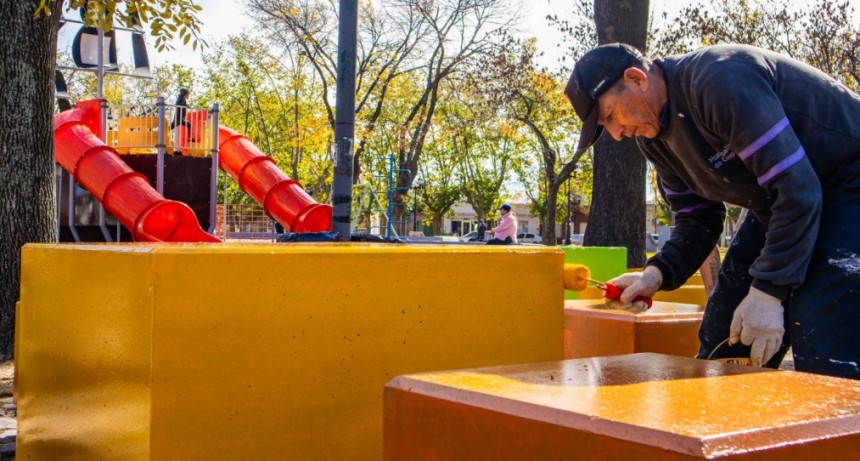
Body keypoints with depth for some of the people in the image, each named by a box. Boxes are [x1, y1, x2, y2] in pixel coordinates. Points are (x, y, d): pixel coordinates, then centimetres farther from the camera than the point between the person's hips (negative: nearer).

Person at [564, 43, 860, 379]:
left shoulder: (722, 80, -28)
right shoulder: (653, 136, 0)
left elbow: (796, 189, -30)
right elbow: (698, 218, 6)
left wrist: (768, 291, -29)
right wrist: (657, 273, -13)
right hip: (775, 201, 9)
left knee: (823, 358, -21)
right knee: (722, 343, 5)